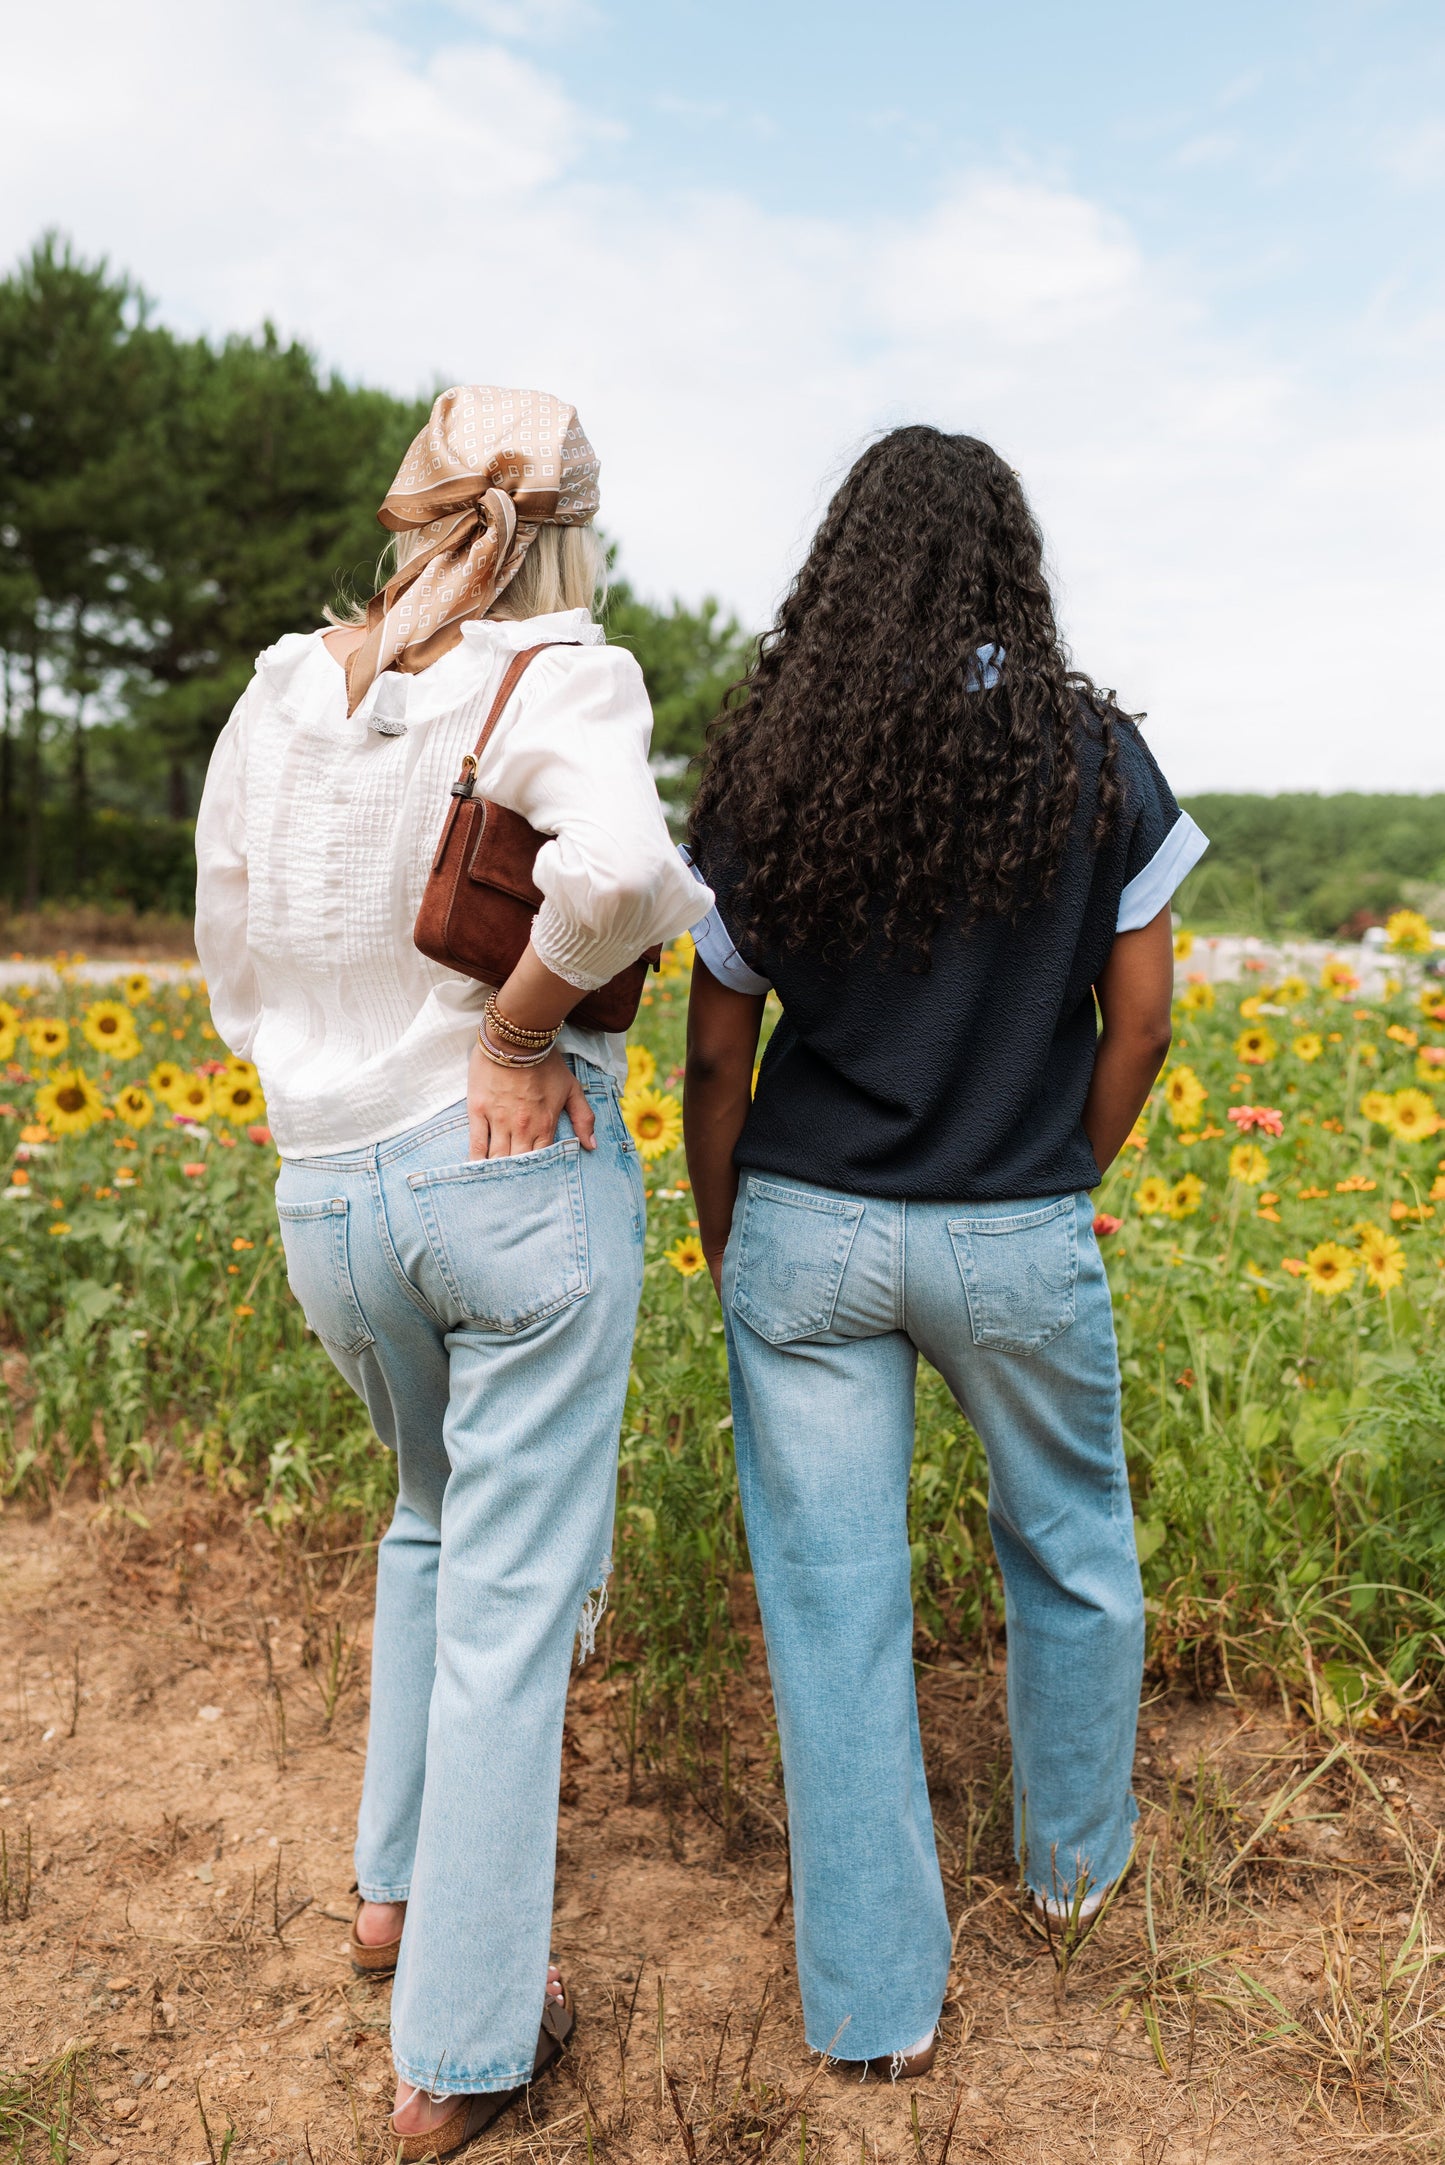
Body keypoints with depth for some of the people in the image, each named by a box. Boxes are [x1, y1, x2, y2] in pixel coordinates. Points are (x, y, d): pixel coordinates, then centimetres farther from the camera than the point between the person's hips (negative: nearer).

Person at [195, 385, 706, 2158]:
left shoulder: (279, 694, 6)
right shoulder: (561, 679, -10)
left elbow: (233, 967, 9)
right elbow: (621, 874, -31)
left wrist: (352, 1071, 12)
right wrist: (521, 1025, -16)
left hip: (326, 1191, 5)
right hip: (522, 1169, -5)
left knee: (431, 1513, 30)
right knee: (514, 1596, 8)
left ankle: (394, 1883, 42)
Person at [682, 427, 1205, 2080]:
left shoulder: (764, 778, -3)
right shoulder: (1096, 757, -6)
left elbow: (718, 1050, 0)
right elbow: (1139, 1022, -3)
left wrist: (723, 1248, 11)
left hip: (807, 1233, 1)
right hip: (1021, 1241, 0)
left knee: (831, 1602, 10)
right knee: (1072, 1547, 24)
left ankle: (881, 2003, 23)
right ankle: (1075, 1858, 47)